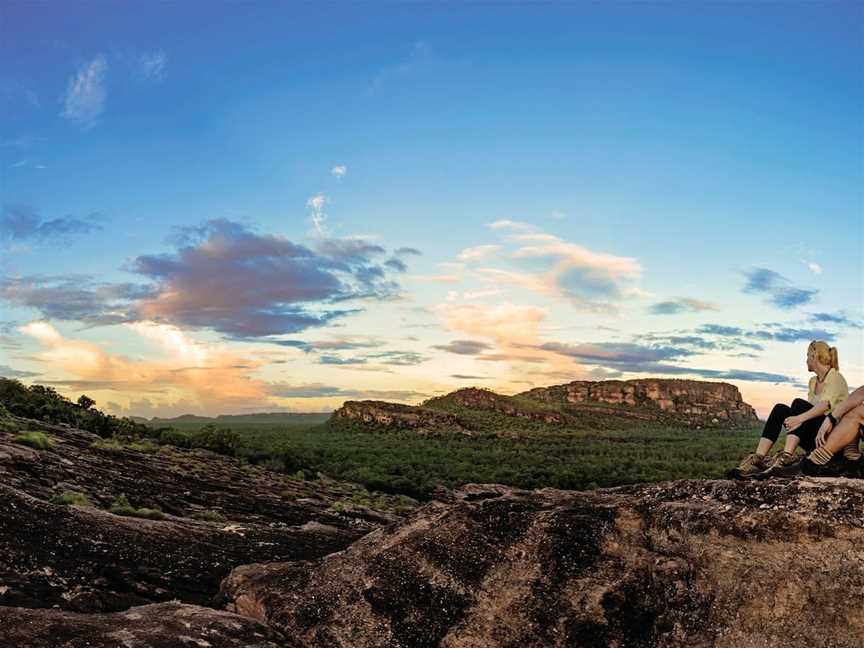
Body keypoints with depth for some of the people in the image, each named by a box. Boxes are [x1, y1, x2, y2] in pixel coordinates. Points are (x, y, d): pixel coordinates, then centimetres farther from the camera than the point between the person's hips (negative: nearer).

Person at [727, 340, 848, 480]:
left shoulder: (835, 377, -4)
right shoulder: (813, 382, 19)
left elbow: (826, 404, -24)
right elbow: (811, 411, 10)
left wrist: (801, 418, -39)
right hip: (814, 439, 6)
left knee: (799, 404, -27)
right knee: (780, 409, -15)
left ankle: (786, 458, -47)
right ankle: (757, 459, -32)